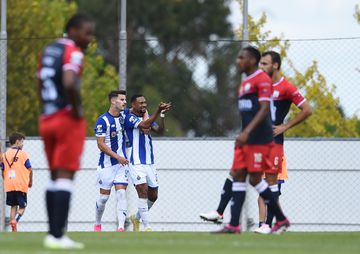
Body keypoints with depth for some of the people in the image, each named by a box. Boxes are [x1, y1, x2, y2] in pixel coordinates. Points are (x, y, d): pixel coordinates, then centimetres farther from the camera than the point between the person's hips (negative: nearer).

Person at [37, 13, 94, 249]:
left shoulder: (49, 51, 15)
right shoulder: (73, 53, -12)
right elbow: (69, 83, -27)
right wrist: (77, 109, -14)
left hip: (47, 119, 8)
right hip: (68, 119, -8)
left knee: (55, 176, 14)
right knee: (65, 175, -7)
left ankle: (53, 233, 14)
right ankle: (58, 236, -12)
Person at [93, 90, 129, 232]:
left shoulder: (124, 116, 5)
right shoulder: (102, 120, -12)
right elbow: (101, 145, -14)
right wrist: (117, 157, -19)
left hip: (121, 163, 4)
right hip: (106, 164, -4)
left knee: (121, 193, -10)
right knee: (104, 196, 4)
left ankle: (121, 227, -17)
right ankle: (97, 224, 25)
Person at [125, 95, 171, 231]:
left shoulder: (147, 116, 14)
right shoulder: (130, 118, -9)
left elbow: (160, 130, 0)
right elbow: (145, 125, -27)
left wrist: (162, 115, -16)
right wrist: (158, 111, -37)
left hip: (150, 162, 7)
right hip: (137, 163, -7)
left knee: (153, 196, 10)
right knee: (143, 192, -16)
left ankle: (136, 217, 32)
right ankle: (147, 227, -12)